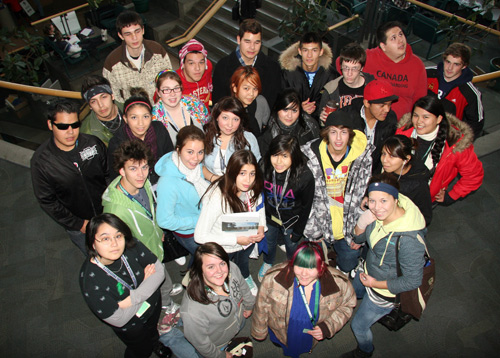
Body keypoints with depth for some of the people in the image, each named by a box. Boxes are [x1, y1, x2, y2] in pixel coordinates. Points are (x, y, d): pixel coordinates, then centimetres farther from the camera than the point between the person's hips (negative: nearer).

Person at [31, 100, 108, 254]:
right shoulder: (40, 160, -19)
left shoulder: (93, 143, -15)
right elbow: (46, 200, -11)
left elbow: (109, 175, 0)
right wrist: (78, 224, -10)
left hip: (108, 214, 2)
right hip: (78, 227, -1)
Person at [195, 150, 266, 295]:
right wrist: (236, 239, -33)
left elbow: (259, 205, 4)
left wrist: (261, 226, -14)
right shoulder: (217, 197, -40)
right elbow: (200, 236, -35)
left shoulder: (252, 188, -21)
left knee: (242, 263, 36)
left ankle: (245, 277, 68)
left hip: (246, 241, 5)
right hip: (222, 249, -5)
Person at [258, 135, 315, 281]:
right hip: (270, 215, 3)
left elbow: (305, 207, -16)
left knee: (292, 244, 24)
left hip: (291, 219, -2)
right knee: (269, 241, 28)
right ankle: (267, 263, 62)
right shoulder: (264, 168, -24)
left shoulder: (305, 177, -32)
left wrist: (297, 232, -7)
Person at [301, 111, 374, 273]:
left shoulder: (364, 155, -10)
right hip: (320, 222, -1)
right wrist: (313, 229, -6)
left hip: (349, 225, 1)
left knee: (348, 267, 17)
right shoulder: (310, 154, -14)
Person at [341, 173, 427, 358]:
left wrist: (376, 283, -21)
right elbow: (360, 237, -1)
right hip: (368, 273, 6)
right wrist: (362, 223, -18)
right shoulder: (381, 214, -22)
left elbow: (413, 281, -27)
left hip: (384, 292, -6)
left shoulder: (409, 239, -42)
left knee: (358, 326, 19)